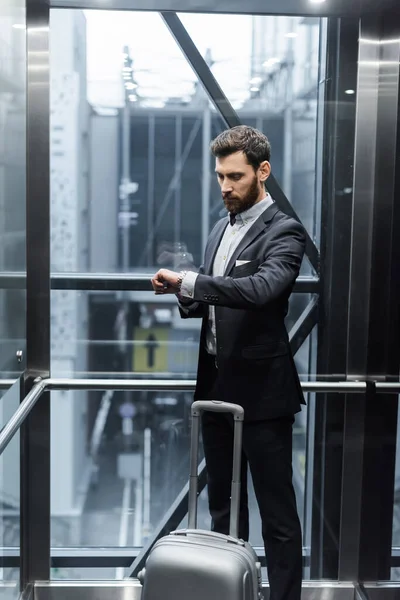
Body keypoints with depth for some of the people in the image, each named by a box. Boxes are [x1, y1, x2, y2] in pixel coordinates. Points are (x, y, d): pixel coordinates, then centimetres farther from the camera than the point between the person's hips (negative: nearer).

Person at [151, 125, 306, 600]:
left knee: (277, 513, 2)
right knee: (223, 506, 18)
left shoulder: (284, 232, -11)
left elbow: (261, 288, -30)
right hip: (217, 385, 8)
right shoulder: (221, 230, 13)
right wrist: (187, 298, -2)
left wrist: (189, 281, -31)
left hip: (261, 391, -8)